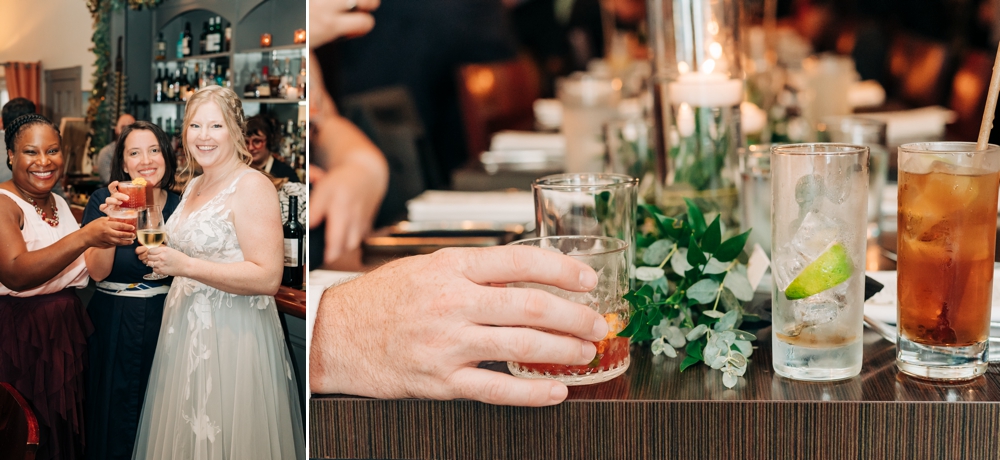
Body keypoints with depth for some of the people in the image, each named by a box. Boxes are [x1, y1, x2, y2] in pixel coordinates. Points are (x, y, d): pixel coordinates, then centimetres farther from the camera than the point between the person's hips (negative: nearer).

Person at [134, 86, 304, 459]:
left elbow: (267, 278, -23)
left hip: (233, 337, -9)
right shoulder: (195, 186, 14)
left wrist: (185, 266, -23)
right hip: (187, 330, 9)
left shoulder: (252, 186, -14)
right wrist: (158, 256, 13)